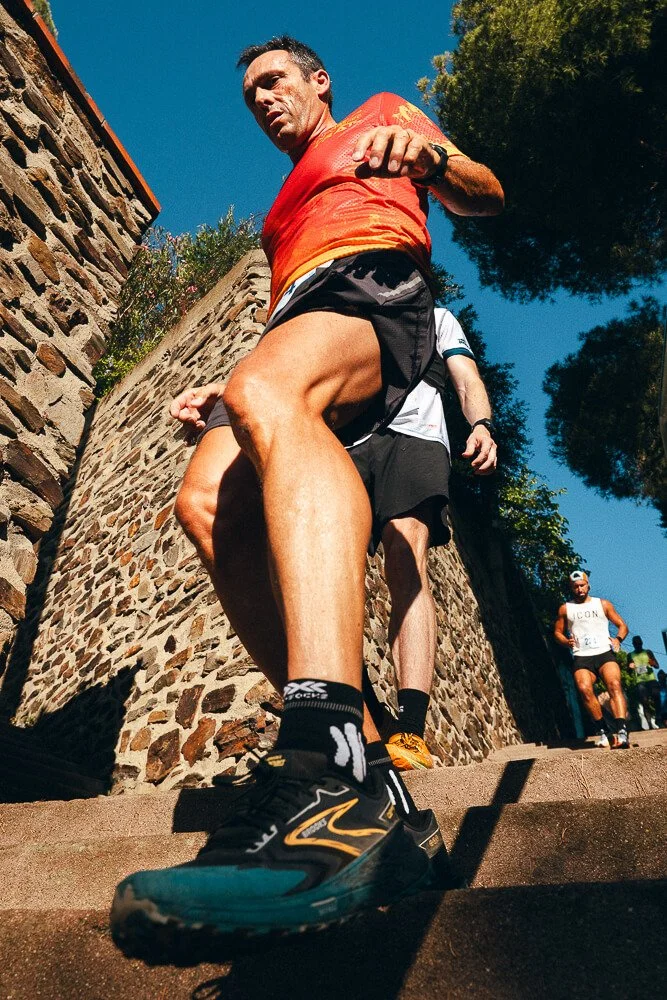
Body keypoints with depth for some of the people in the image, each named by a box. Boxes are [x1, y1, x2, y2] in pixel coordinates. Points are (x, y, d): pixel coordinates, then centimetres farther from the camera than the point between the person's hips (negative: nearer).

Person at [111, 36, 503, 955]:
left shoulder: (384, 114, 29)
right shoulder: (285, 211, 43)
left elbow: (486, 198, 15)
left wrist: (425, 156, -6)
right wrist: (218, 393, 21)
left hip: (377, 284, -6)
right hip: (301, 326, 6)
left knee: (267, 390, -40)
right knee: (208, 501, -23)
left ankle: (332, 774, -57)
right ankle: (352, 772, -29)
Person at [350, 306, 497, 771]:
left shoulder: (436, 317, 33)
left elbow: (469, 382, 18)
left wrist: (481, 425, -7)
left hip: (415, 435, -2)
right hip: (348, 446, 3)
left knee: (407, 556, -27)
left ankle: (410, 734, -37)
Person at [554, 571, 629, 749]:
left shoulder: (603, 604, 16)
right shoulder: (565, 609, 16)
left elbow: (622, 625, 17)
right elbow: (557, 632, 20)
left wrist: (618, 639, -4)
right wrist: (566, 641, -2)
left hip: (605, 653, 0)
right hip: (581, 658, 0)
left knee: (615, 685, -26)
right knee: (584, 689, -26)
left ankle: (622, 731, -33)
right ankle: (602, 731, -14)